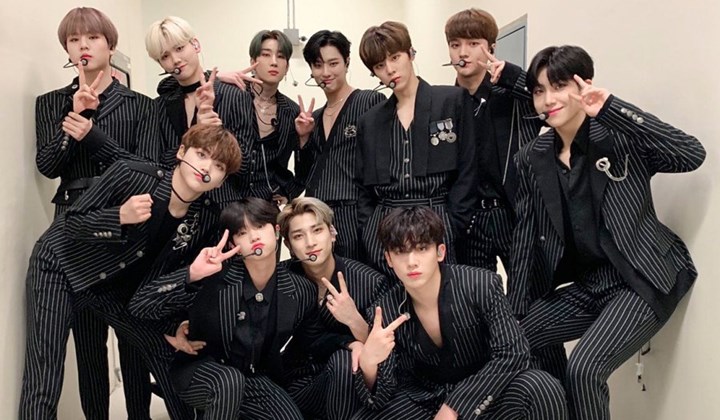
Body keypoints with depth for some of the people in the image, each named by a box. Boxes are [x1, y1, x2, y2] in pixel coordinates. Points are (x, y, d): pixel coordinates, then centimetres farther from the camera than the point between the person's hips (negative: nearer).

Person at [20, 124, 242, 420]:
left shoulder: (204, 220, -13)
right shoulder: (130, 175, -26)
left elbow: (171, 276, 1)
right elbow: (71, 222, -19)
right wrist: (120, 216, -36)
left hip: (118, 288, 4)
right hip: (61, 267, -4)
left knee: (172, 354, 3)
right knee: (42, 389, -13)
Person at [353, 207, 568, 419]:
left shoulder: (481, 285, -19)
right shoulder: (387, 310, -14)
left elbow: (512, 353, -21)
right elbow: (380, 396, -14)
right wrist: (368, 363, -38)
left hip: (483, 393, -1)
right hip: (424, 399, 2)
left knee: (543, 388, -31)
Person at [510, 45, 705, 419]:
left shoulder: (621, 139, -10)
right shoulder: (532, 159, 4)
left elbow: (692, 155, -26)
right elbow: (525, 235, 6)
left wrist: (610, 108, -28)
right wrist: (512, 312, 3)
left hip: (641, 278, -6)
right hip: (588, 282, 6)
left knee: (583, 369, -23)